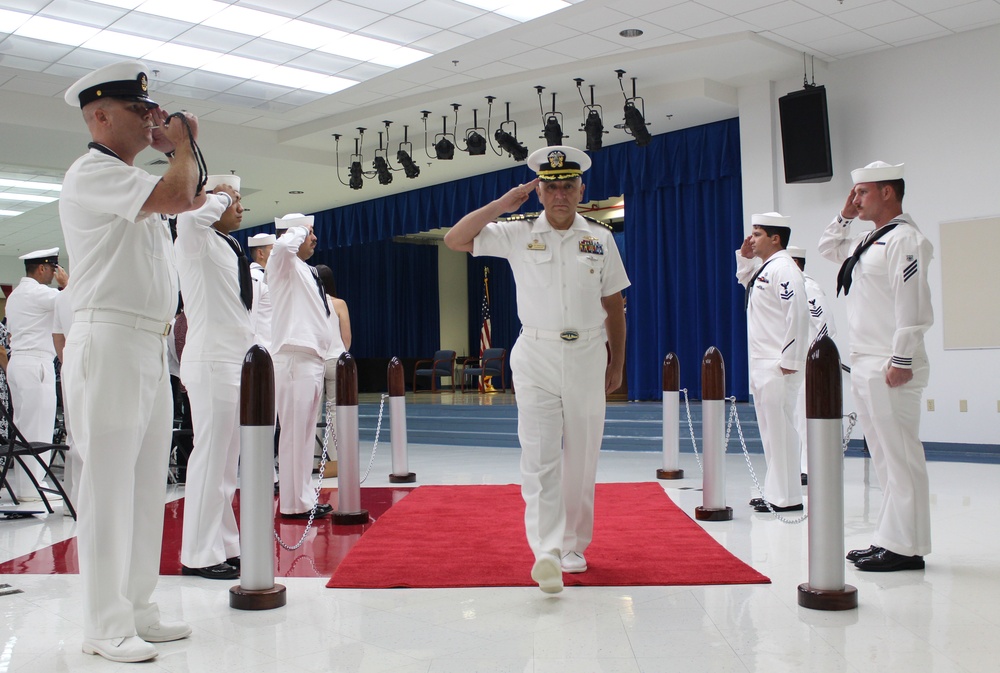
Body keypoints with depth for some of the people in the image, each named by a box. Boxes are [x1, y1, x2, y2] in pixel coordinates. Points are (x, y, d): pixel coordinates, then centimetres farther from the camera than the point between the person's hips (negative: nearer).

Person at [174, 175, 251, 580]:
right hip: (213, 363, -9)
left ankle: (225, 546, 19)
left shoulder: (231, 249, 21)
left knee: (227, 461, 12)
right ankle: (201, 556, -2)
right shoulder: (198, 241, -5)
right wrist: (218, 197, -11)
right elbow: (189, 215, -31)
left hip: (236, 362, 9)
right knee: (210, 457, -8)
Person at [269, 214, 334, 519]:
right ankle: (294, 504, -4)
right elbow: (283, 245, -30)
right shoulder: (284, 264, -5)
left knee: (305, 433, 12)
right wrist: (300, 230, -11)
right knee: (294, 433, -8)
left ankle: (304, 498, 19)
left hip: (313, 359, 9)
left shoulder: (306, 271, 22)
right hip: (295, 359, -9)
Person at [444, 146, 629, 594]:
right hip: (536, 356, -2)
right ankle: (547, 552, -14)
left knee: (581, 458, 8)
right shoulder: (517, 234, 3)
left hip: (588, 356, 2)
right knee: (539, 457, -11)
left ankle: (573, 547, 21)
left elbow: (614, 305, 12)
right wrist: (502, 204, -5)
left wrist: (617, 363, 11)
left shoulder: (600, 239, 8)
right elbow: (454, 240, -2)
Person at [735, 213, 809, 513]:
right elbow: (746, 282, 38)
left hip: (779, 365, -10)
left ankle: (787, 498, 0)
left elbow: (798, 314, -21)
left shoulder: (783, 268, -14)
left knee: (780, 428, -6)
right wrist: (745, 257, 20)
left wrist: (790, 361, -21)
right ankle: (775, 492, 22)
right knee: (769, 429, 14)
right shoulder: (764, 267, 16)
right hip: (761, 363, 10)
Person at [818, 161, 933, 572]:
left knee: (901, 457, -5)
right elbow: (828, 248, 36)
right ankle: (888, 540, 20)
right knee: (883, 458, 13)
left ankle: (905, 548, 0)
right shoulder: (870, 241, 17)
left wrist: (901, 361, -21)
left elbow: (912, 306, -19)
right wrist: (845, 216, 21)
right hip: (865, 366, 10)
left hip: (890, 368, -10)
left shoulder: (904, 239, -11)